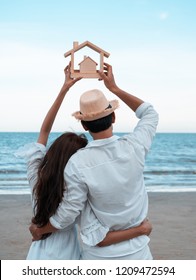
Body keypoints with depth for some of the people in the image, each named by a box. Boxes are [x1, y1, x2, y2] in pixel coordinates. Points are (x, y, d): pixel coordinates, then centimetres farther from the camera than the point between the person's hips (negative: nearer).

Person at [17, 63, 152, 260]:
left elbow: (44, 130, -3)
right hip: (64, 258, -5)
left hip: (37, 256, 5)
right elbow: (97, 238, -32)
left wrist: (64, 89, -3)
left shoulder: (36, 176, -11)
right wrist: (141, 229, -22)